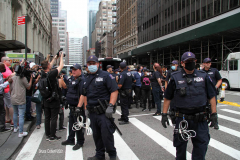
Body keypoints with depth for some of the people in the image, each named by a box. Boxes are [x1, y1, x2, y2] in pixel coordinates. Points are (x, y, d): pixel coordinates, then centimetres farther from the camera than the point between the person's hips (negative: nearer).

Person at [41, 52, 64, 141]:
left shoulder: (43, 74, -1)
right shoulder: (52, 74, -19)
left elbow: (49, 67, 18)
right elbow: (61, 66, -8)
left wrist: (54, 58, 25)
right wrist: (61, 56, 7)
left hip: (45, 100, 7)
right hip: (54, 100, -7)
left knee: (47, 118, 13)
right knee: (53, 118, 2)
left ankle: (47, 135, 22)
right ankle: (52, 136, 9)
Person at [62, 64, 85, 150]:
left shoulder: (82, 80, -18)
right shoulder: (73, 79, 14)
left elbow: (83, 95, -24)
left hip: (77, 107, -10)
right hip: (72, 107, 10)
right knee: (71, 123, 21)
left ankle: (80, 142, 18)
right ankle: (71, 139, 37)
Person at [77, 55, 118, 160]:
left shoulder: (105, 75, -6)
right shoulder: (87, 79, 15)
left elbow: (114, 91, -12)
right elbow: (85, 95, 24)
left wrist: (110, 106, -19)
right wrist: (86, 108, 17)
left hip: (104, 112, -6)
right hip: (92, 112, 6)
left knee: (106, 134, -1)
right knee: (96, 135, 15)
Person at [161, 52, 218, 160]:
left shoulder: (203, 76, 3)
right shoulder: (175, 78, -1)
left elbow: (211, 96, 8)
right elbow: (167, 98, 2)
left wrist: (214, 113, 2)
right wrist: (164, 114, -1)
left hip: (200, 119, 1)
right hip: (182, 118, -1)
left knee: (201, 145, 9)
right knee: (180, 146, 13)